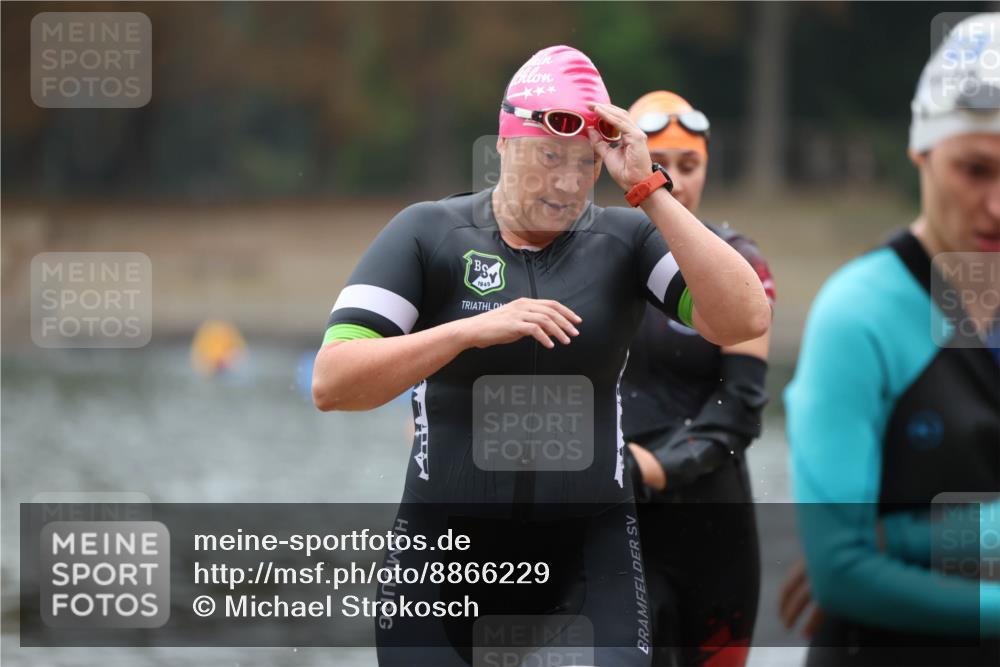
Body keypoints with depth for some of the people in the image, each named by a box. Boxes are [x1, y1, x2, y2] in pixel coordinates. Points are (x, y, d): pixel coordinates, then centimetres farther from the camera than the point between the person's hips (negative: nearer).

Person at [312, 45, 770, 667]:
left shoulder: (626, 239, 1)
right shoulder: (427, 234, -2)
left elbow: (746, 320, -13)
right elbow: (331, 383, -11)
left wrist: (649, 189, -16)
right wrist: (473, 329, -24)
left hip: (589, 555, 0)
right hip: (444, 552, 0)